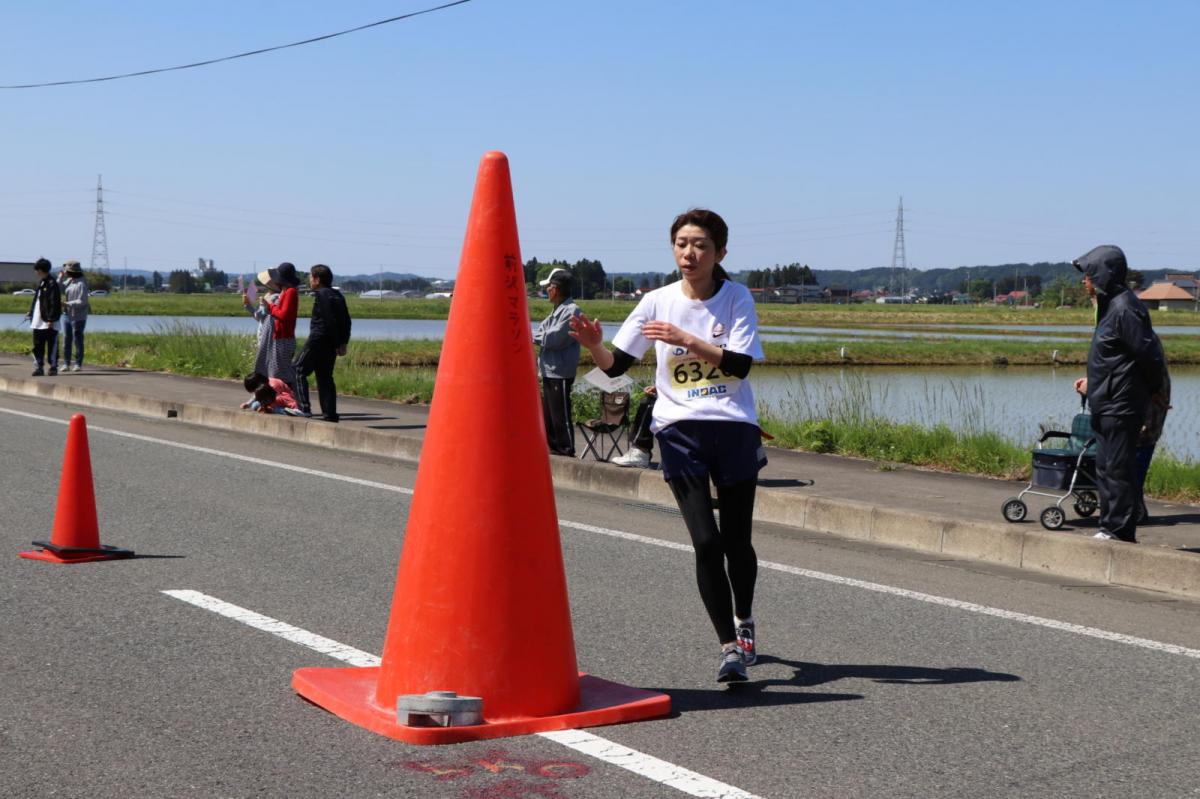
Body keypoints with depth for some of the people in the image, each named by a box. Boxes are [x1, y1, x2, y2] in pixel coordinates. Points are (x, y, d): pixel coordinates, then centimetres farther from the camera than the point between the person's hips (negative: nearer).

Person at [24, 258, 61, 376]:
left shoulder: (52, 284, -12)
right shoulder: (40, 283, 15)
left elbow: (54, 303, -16)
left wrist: (51, 319, -19)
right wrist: (30, 313, 21)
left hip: (49, 323, -9)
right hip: (38, 321, 9)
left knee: (52, 345, -1)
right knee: (37, 345, 8)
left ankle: (53, 367, 6)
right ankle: (39, 367, 14)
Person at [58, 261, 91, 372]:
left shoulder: (82, 283, -16)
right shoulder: (69, 280, 8)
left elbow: (81, 302, -20)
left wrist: (66, 304, -22)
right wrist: (61, 277, -1)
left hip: (78, 317, -7)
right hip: (67, 315, 7)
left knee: (77, 340, -1)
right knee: (66, 340, 5)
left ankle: (78, 364, 6)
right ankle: (66, 364, 10)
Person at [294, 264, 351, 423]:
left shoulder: (321, 295, -12)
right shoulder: (337, 295, 14)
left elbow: (330, 321, -18)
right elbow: (346, 321, 13)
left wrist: (338, 343, -16)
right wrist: (343, 343, 12)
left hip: (318, 340, -8)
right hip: (331, 343, 8)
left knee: (299, 370, 2)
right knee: (325, 377, 12)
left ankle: (304, 407, -8)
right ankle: (330, 414, 8)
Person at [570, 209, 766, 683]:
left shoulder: (737, 298, -1)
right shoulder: (658, 302, 3)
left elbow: (739, 365, -12)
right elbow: (616, 364, 2)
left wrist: (687, 340, -21)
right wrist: (594, 346, -18)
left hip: (734, 428, 0)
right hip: (679, 430, 0)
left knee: (736, 540, 7)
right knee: (705, 541, -10)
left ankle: (743, 621, 36)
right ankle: (730, 646, 0)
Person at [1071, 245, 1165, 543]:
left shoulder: (1125, 309, -18)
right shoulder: (1110, 306, 14)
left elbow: (1151, 355, -17)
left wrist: (1155, 391, -4)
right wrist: (1093, 382, 22)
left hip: (1120, 406, -11)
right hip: (1106, 405, 11)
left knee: (1118, 469, -5)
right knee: (1105, 468, 14)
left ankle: (1120, 530, 0)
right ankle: (1111, 527, 22)